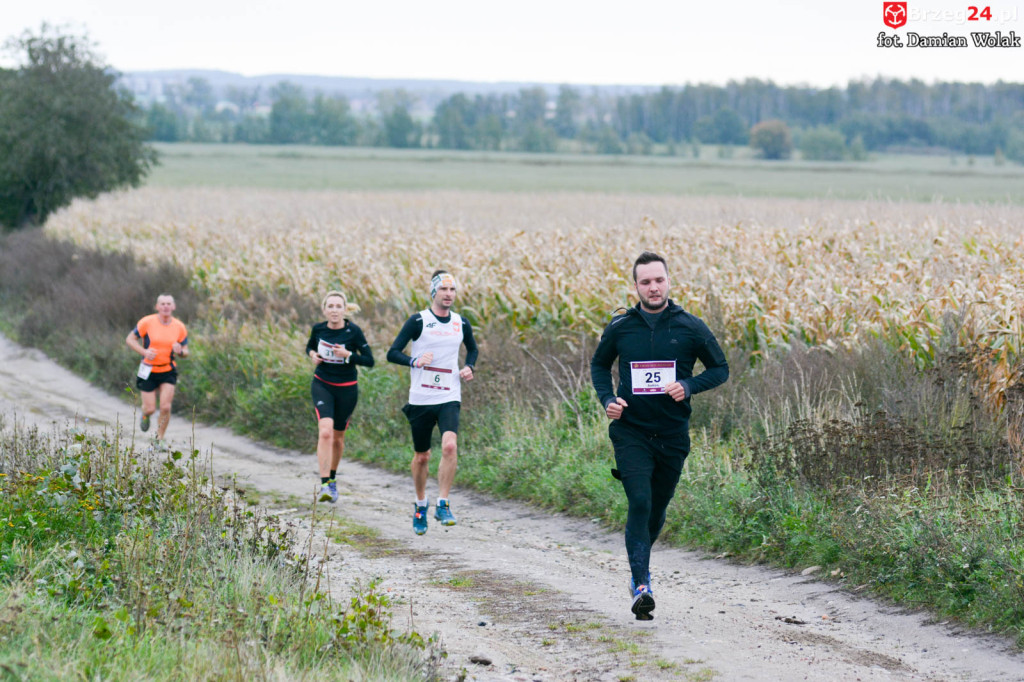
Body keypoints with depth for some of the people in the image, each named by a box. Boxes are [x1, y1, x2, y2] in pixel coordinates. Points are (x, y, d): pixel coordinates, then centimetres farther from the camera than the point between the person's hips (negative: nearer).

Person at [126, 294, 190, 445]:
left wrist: (180, 351, -19)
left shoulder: (180, 327, -2)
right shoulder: (147, 322, -10)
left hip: (168, 371, 1)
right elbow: (130, 339, -3)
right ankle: (145, 415, 39)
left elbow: (186, 352, 6)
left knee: (165, 407, -11)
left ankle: (159, 439, 9)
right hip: (149, 371, -1)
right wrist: (144, 351, -18)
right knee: (150, 409, 0)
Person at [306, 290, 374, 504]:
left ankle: (332, 478, 38)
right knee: (325, 432, -21)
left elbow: (369, 360, -10)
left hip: (347, 389, 0)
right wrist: (312, 354, -6)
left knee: (338, 437, 13)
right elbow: (310, 346, 16)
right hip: (322, 385, 0)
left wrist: (348, 355, -25)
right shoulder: (318, 329, -5)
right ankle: (325, 485, -24)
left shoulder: (353, 331, -13)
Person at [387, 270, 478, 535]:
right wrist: (414, 361, -24)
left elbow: (472, 348, 27)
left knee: (450, 445, -21)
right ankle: (420, 505, 31)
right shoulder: (418, 321, -4)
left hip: (449, 398, 2)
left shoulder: (461, 323, 7)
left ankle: (443, 504, -13)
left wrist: (469, 367, 7)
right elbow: (392, 353, -6)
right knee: (421, 456, 8)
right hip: (421, 399, -1)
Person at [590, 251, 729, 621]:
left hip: (673, 434, 1)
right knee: (639, 503, -17)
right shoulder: (620, 328, -1)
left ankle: (639, 567, 40)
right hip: (631, 431, -1)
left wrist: (688, 386, -13)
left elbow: (720, 369, 6)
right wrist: (607, 399, -2)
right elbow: (599, 365, 16)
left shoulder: (689, 327, -3)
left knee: (658, 508, 14)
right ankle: (641, 585, -20)